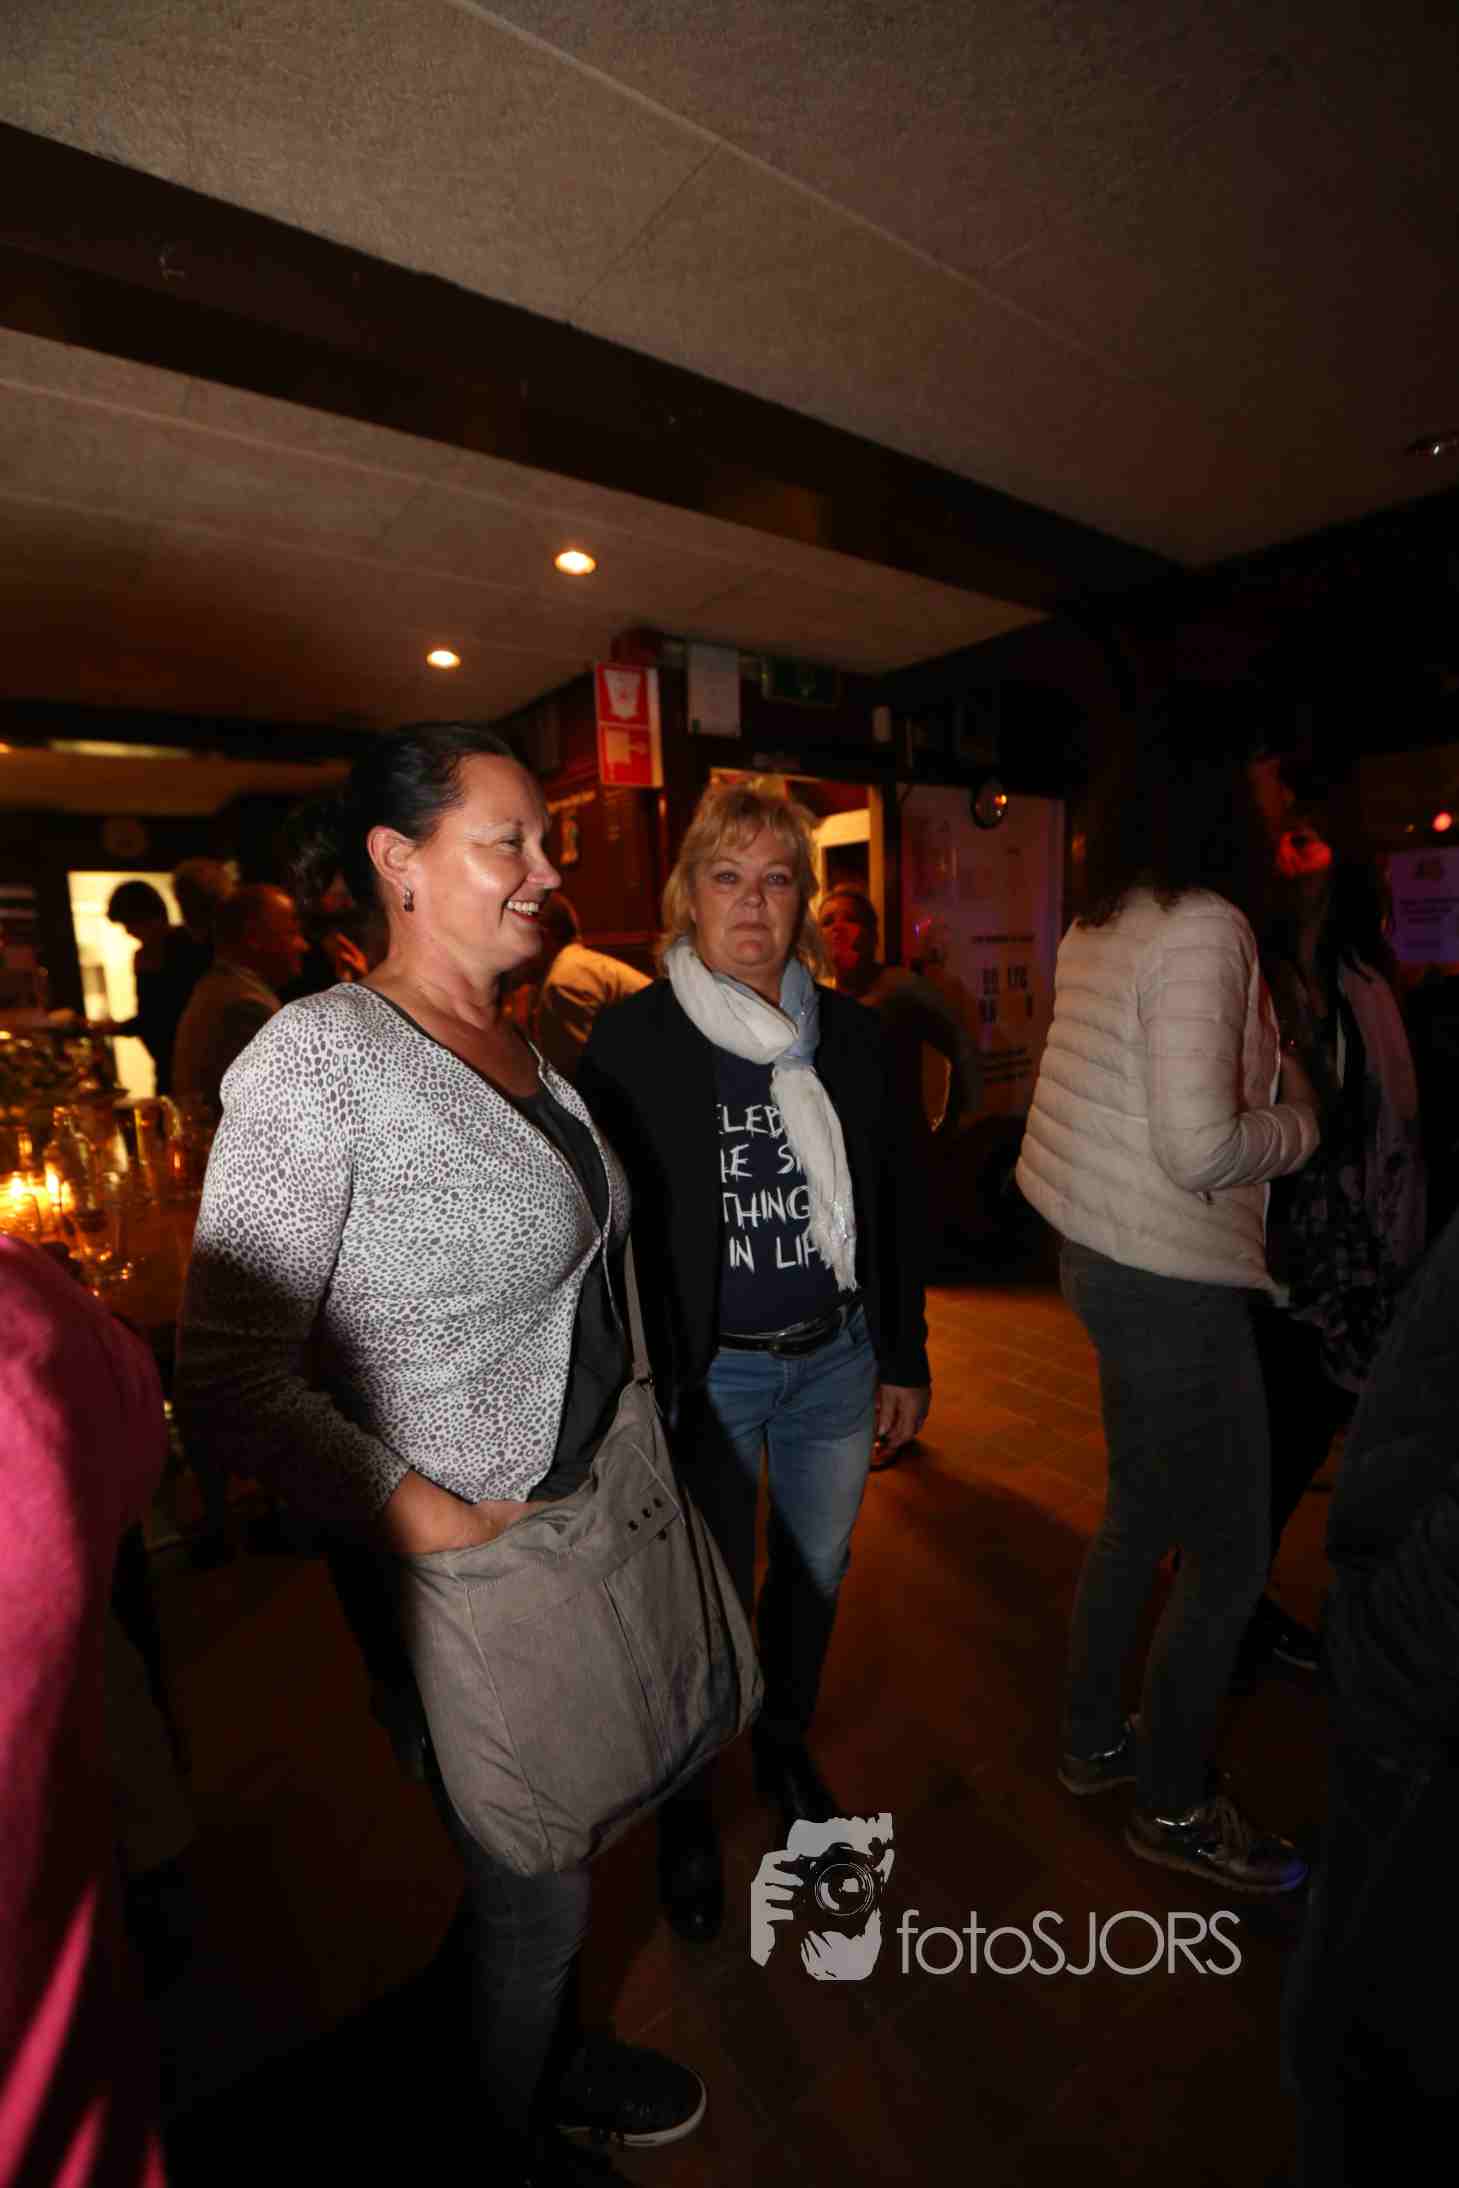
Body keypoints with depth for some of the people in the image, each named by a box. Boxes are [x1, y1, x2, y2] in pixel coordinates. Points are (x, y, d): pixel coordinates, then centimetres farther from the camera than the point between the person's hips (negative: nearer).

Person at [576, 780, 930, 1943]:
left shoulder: (851, 1033, 0)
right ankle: (685, 1809, 42)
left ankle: (787, 1746, 52)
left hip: (836, 1359, 4)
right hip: (707, 1372, -3)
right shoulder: (631, 1041, -11)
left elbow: (898, 1204, 5)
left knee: (816, 1571, 21)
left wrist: (905, 1358, 7)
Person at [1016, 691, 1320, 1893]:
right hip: (1174, 1284, -9)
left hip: (1107, 1257, 9)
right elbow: (1201, 1150, -25)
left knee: (1142, 1513, 24)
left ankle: (1094, 1738, 43)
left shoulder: (1100, 927, 7)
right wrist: (1301, 1121, -6)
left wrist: (1264, 1074, 9)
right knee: (1229, 1556, 11)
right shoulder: (1205, 929, -19)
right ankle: (1174, 1804, 32)